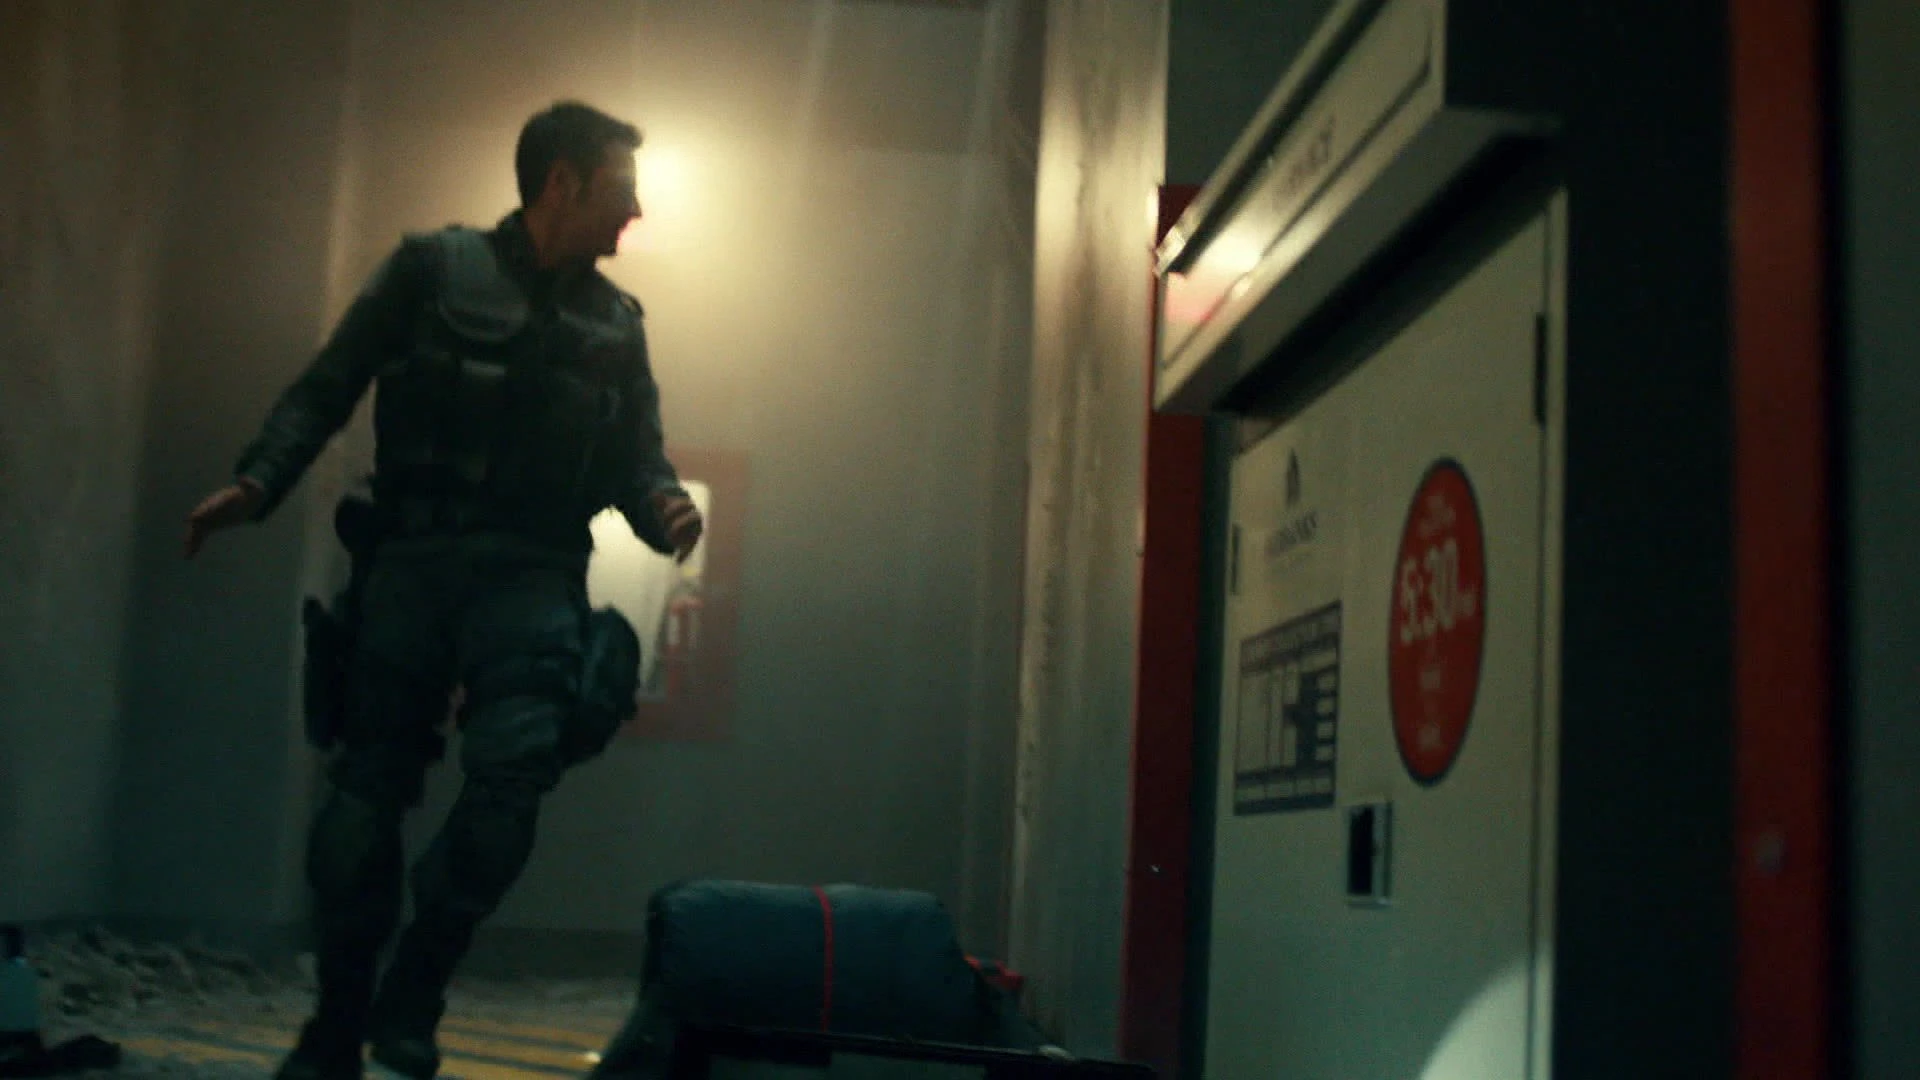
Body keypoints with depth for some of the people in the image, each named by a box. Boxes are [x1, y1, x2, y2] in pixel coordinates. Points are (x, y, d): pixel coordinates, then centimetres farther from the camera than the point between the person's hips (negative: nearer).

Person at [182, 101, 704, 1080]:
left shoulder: (615, 323, 14)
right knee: (366, 788, 0)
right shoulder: (434, 268, 4)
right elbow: (327, 388, 3)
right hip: (411, 558, -1)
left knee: (516, 764, -20)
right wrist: (256, 481, -12)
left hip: (532, 574, 2)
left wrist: (665, 509, -9)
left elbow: (639, 458, 13)